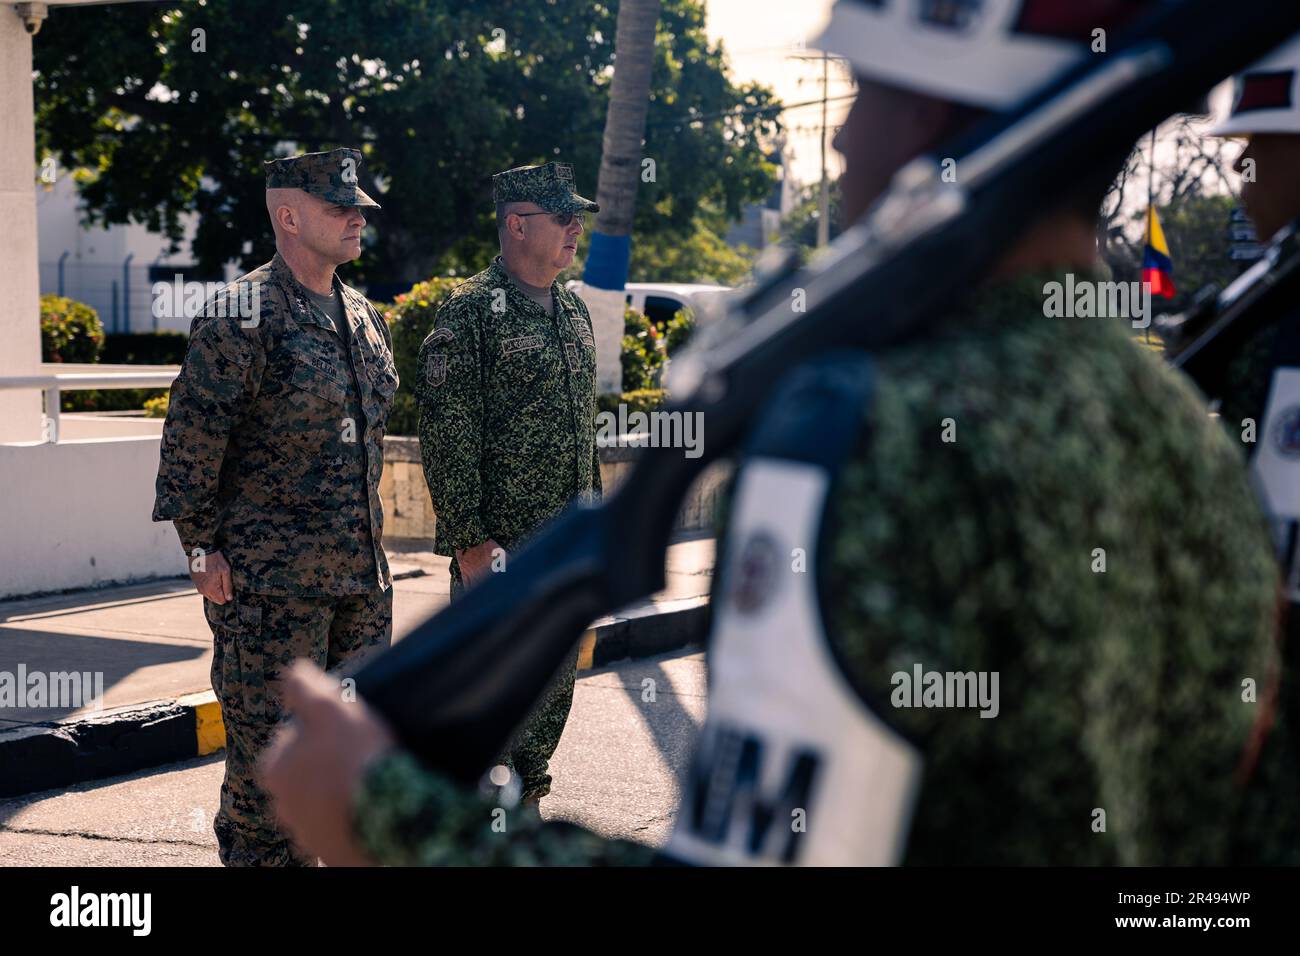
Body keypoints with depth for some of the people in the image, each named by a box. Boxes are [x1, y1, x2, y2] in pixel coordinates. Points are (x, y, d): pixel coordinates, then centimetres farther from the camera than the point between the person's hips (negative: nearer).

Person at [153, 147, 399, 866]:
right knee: (270, 745, -1)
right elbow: (189, 442, -13)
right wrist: (204, 550, -12)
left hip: (361, 575, 8)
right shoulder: (241, 316, -13)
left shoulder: (362, 316, 12)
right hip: (269, 583, -8)